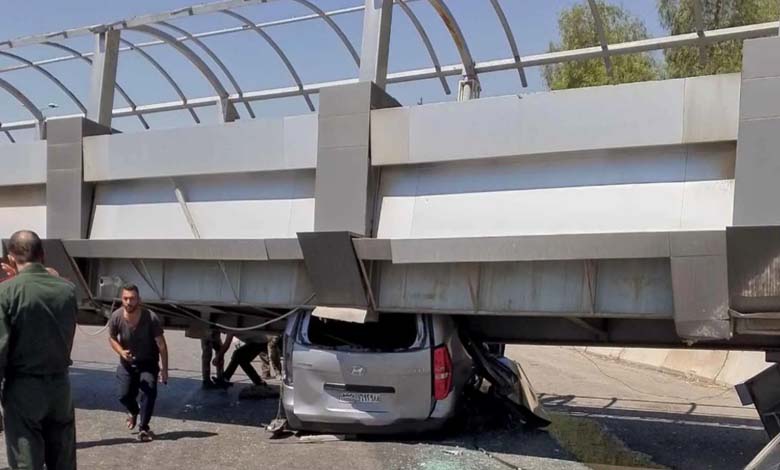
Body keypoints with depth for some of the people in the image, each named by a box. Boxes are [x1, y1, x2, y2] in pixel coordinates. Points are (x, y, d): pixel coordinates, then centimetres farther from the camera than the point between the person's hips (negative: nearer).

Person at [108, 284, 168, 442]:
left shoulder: (151, 318, -29)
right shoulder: (116, 317, -22)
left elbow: (161, 345, -20)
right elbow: (112, 338, -2)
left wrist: (164, 369, -18)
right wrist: (121, 352, -22)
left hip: (148, 362, -2)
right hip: (127, 363, 3)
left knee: (149, 391, -20)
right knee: (124, 395, 4)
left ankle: (143, 427, -3)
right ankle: (134, 411, 41)